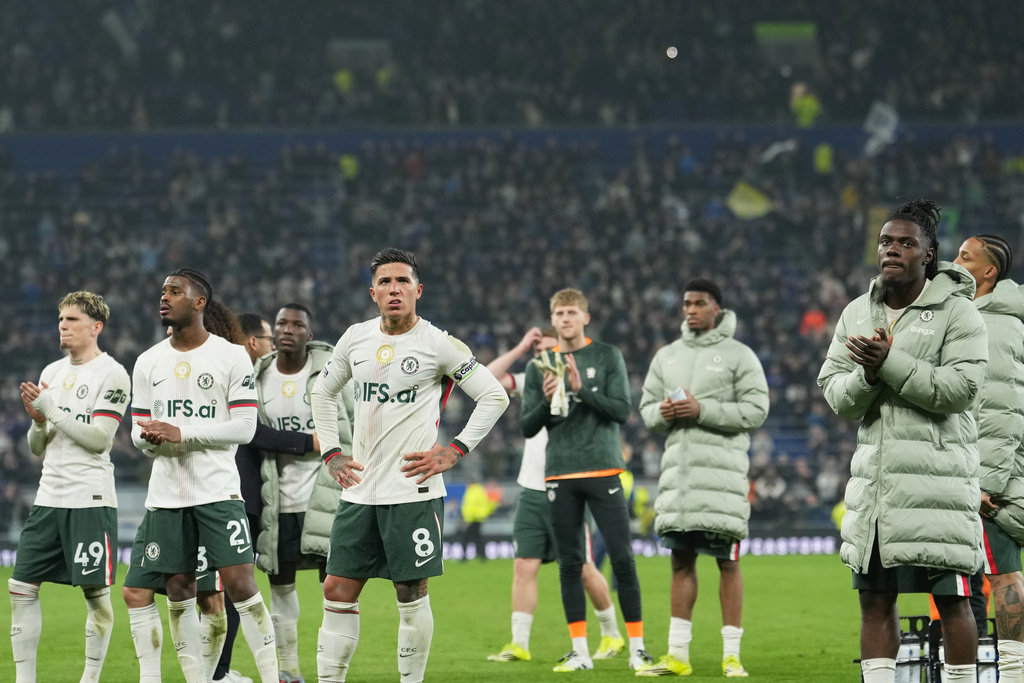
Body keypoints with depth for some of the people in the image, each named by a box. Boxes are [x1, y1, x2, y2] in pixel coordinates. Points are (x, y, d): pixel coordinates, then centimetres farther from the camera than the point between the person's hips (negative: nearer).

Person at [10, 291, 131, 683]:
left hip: (90, 499, -7)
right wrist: (38, 420, -4)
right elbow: (38, 448, 17)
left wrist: (52, 409, -14)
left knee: (96, 592, -3)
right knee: (21, 586, 2)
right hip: (49, 498, 7)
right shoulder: (52, 372, 14)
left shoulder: (112, 374, -6)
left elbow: (99, 438, -14)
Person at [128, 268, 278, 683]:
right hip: (166, 492, 4)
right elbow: (139, 430, 14)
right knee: (178, 591, 4)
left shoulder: (231, 357, -2)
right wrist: (150, 438, -11)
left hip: (218, 490, -4)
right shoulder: (148, 362, 11)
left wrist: (181, 434, -15)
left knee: (240, 583, -11)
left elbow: (244, 427, -8)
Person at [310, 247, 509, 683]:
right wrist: (330, 453, 14)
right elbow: (323, 392, 25)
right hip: (360, 490, 5)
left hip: (412, 491, -5)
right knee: (338, 590, 2)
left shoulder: (438, 344, -6)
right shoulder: (355, 339, 9)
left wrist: (454, 451, -8)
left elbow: (494, 397, -3)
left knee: (411, 594, -1)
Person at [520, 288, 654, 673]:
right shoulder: (540, 366, 11)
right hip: (560, 475, 2)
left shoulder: (607, 357, 4)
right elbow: (526, 427, 9)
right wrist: (547, 402, -10)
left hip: (603, 470, -2)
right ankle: (580, 651, 8)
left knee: (622, 558, -7)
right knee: (570, 564, 3)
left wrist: (582, 389, -15)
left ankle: (637, 647, -1)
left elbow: (622, 411, -4)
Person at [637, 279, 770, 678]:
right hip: (678, 466, 5)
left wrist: (702, 411, -16)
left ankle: (732, 655, -1)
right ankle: (677, 654, 9)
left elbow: (755, 410, -8)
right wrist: (663, 413, -7)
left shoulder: (739, 356, -1)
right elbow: (647, 409, 17)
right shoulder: (667, 357, 16)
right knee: (681, 561, 6)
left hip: (722, 469, -5)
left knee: (727, 562, -4)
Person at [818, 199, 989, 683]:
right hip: (874, 475, 5)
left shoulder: (957, 312, -3)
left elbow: (960, 388, -15)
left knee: (951, 599, -3)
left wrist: (890, 362, -18)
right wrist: (867, 374, -13)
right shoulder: (857, 314, 14)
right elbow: (834, 394, 9)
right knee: (875, 598, 6)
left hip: (937, 475, -5)